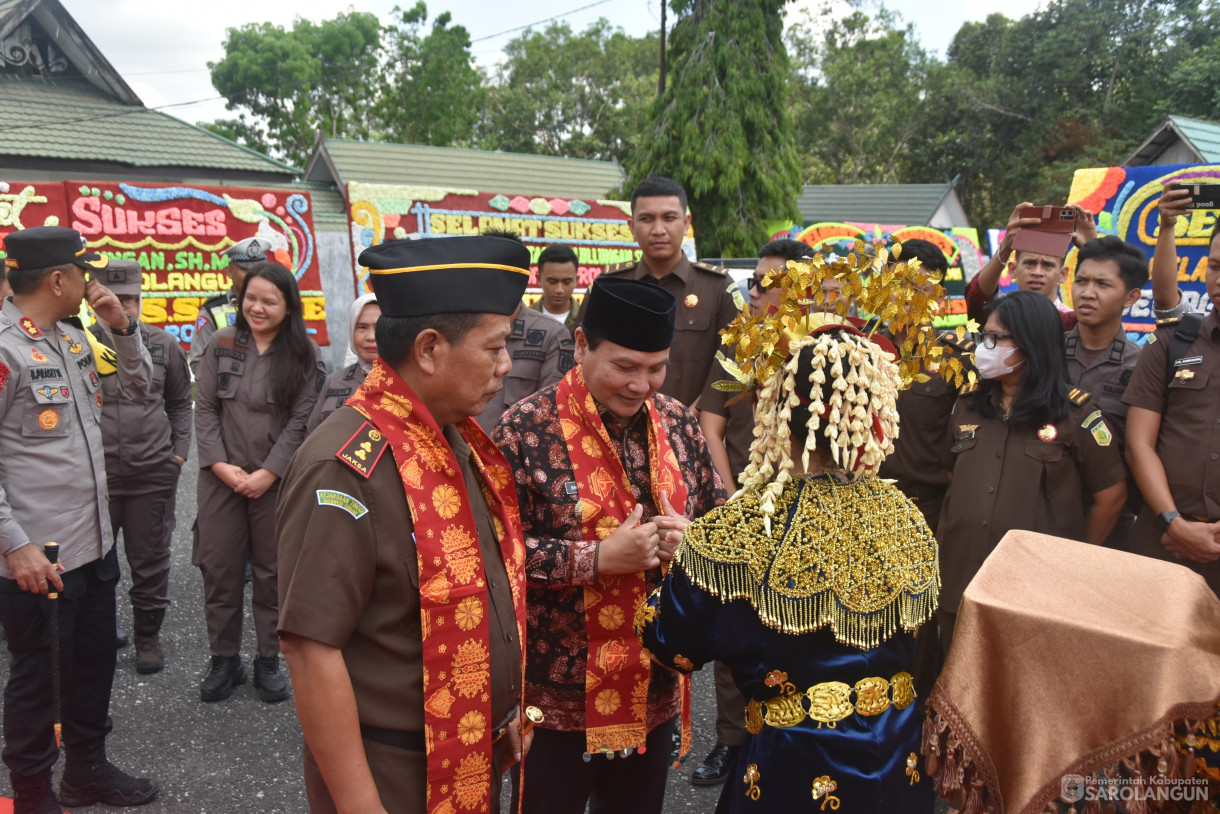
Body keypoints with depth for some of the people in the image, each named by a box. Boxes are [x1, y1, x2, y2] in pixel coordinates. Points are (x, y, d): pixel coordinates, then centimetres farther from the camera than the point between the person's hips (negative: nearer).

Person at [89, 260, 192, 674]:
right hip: (94, 473, -1)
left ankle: (148, 637, 28)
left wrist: (179, 453, 7)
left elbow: (180, 403, 14)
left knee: (150, 561, 11)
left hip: (153, 472, 1)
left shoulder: (163, 345, 5)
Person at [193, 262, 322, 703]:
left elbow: (301, 421, -6)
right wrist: (221, 465, -7)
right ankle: (224, 658, 23)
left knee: (273, 571, 7)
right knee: (219, 568, 7)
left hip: (277, 479, -2)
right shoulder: (221, 345, 4)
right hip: (221, 476, 2)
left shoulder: (304, 354, -2)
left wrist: (267, 474, -12)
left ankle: (268, 660, 21)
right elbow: (205, 410, 3)